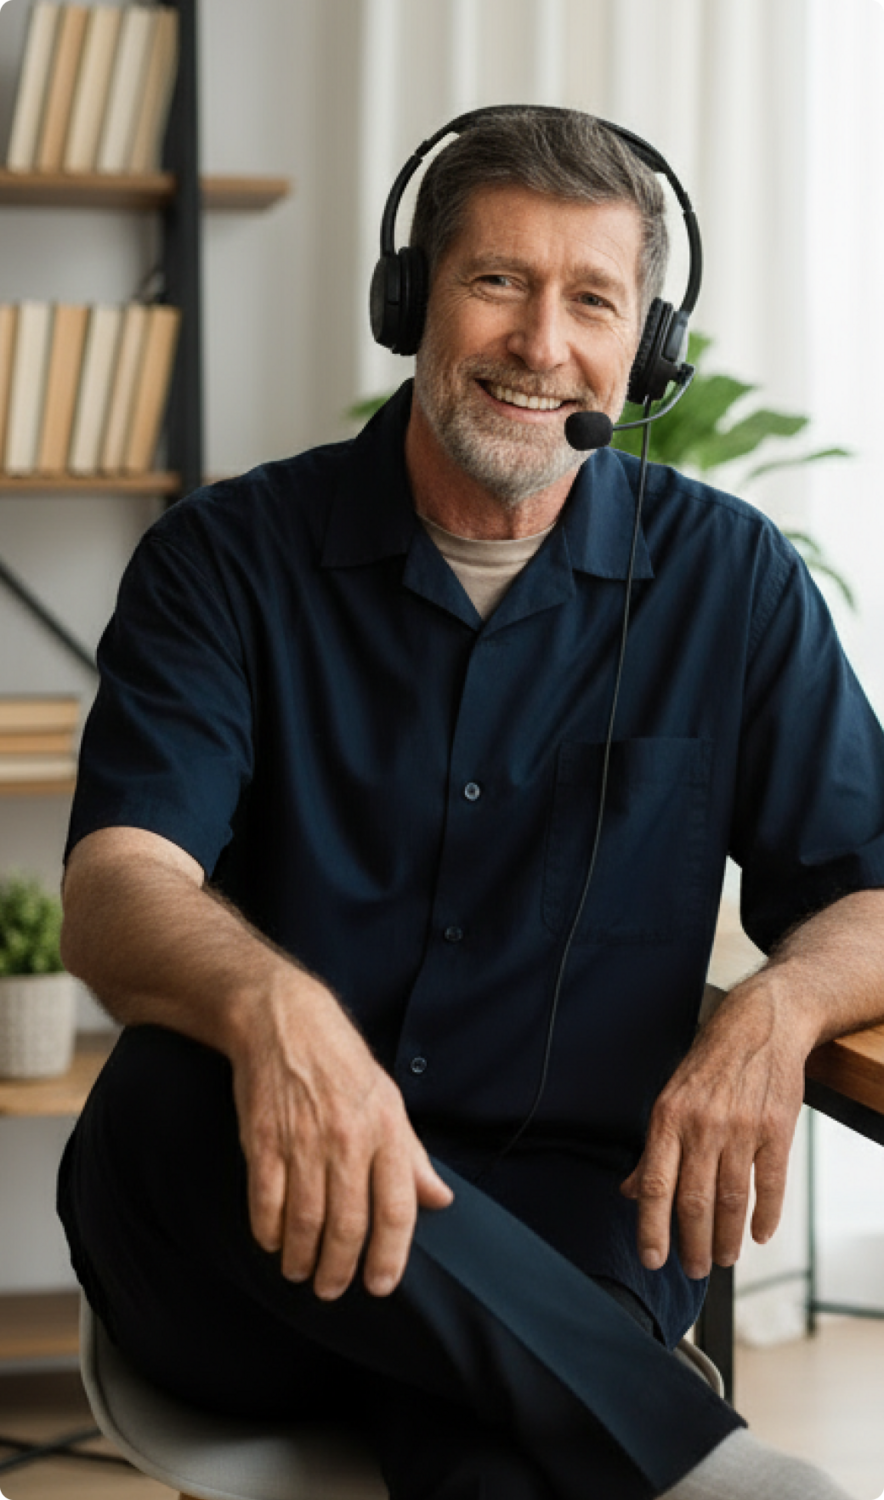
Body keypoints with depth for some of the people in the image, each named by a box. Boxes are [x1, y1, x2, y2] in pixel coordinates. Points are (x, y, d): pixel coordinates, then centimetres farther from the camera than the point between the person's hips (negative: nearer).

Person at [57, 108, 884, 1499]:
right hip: (258, 1245, 3)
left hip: (562, 1223, -2)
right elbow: (113, 893, -11)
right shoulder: (230, 557, 3)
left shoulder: (728, 577, 9)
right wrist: (270, 1005, -37)